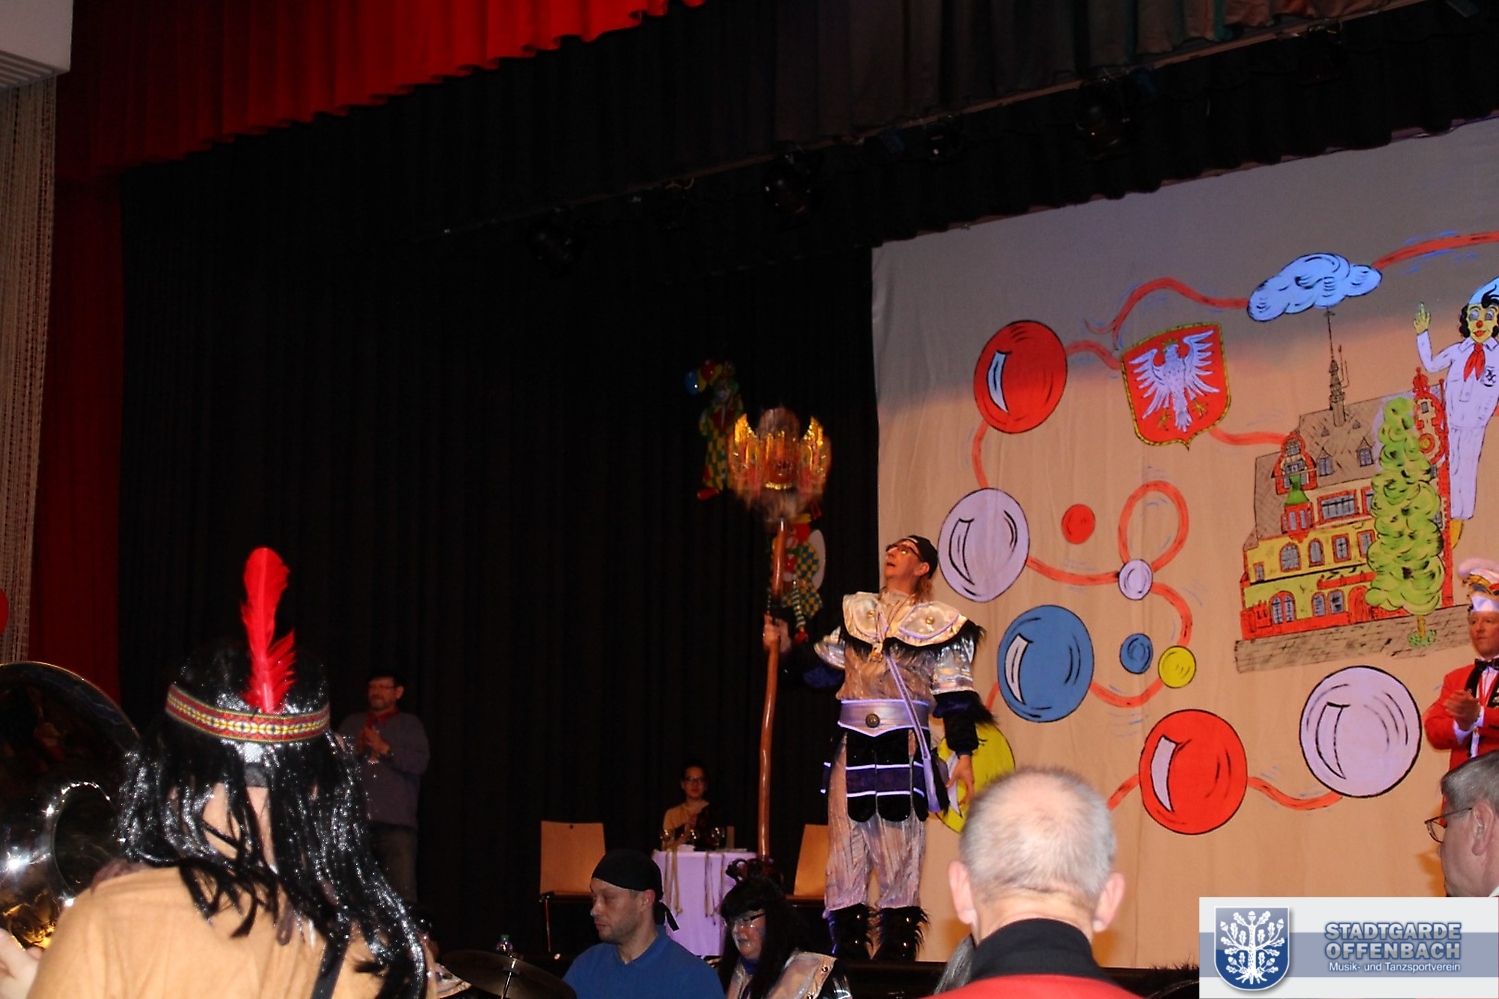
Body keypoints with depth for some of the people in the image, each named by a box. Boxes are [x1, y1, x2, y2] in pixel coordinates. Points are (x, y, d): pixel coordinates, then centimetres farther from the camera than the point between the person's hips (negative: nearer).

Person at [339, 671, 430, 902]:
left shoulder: (410, 724, 12)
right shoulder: (351, 723, 19)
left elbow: (420, 762, -3)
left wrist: (384, 748, -9)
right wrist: (355, 750, -8)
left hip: (396, 822, -3)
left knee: (402, 890, -12)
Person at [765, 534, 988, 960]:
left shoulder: (937, 622, 4)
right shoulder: (856, 611, 17)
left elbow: (955, 697, 0)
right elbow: (824, 671, 18)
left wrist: (963, 754, -6)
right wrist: (788, 648, 4)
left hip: (904, 751, -4)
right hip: (852, 750, 4)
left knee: (900, 854, -4)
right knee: (845, 849, 1)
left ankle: (896, 953, 0)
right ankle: (846, 955, 6)